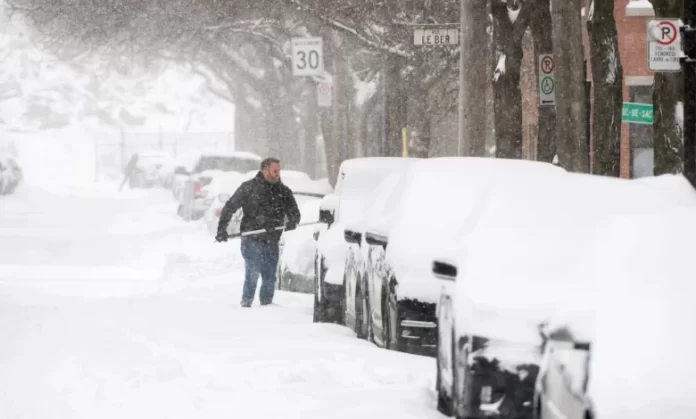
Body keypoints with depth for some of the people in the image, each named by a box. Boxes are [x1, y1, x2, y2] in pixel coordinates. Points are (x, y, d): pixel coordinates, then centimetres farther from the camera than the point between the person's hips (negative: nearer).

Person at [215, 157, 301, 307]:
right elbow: (229, 207, 3)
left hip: (271, 242, 4)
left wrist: (293, 222, -15)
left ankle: (266, 305, 15)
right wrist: (221, 229, -6)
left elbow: (294, 212, 10)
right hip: (251, 240, -4)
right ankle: (246, 303, -2)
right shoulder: (248, 188, 0)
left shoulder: (284, 192, 9)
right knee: (252, 274, -12)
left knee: (269, 277, 5)